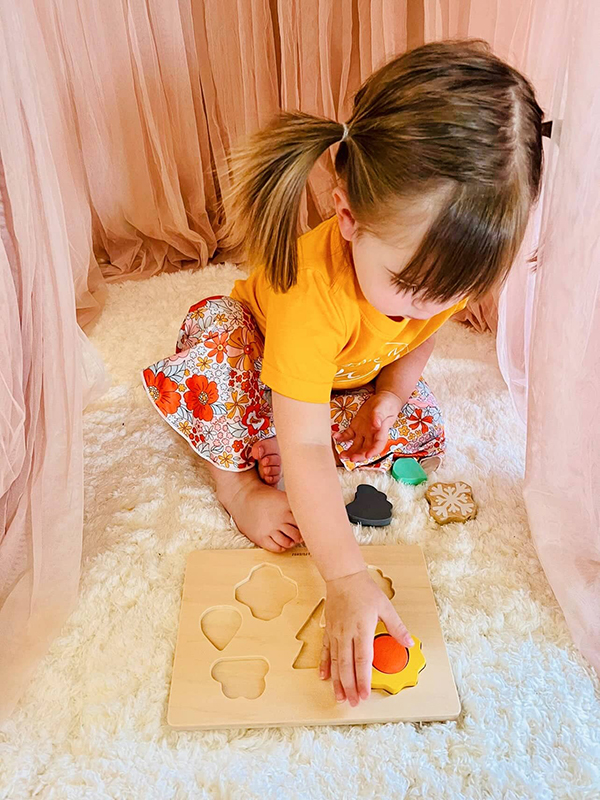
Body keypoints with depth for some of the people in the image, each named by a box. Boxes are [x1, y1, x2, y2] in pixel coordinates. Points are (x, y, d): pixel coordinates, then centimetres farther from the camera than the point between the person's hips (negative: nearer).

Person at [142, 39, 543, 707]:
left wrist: (389, 396, -16)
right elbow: (304, 449, -45)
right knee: (214, 340, -37)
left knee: (421, 430, -14)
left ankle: (263, 446, 1)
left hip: (352, 376, 6)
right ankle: (237, 478, -10)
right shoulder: (312, 290, -46)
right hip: (262, 351, -5)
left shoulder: (448, 262, -28)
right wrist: (347, 580, -47)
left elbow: (421, 335, -2)